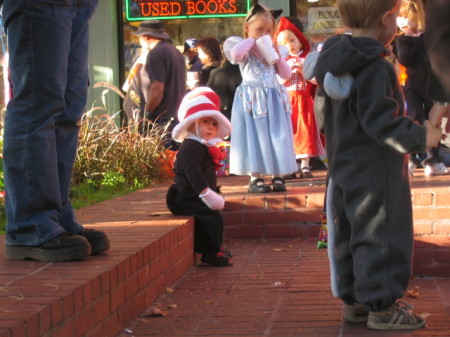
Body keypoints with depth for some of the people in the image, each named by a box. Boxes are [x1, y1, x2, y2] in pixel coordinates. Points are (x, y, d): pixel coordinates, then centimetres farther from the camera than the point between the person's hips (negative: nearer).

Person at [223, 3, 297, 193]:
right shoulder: (246, 50, -2)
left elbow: (286, 74, 13)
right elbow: (235, 53, -28)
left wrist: (278, 56, 0)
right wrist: (251, 41, -13)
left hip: (274, 99, 5)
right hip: (253, 99, -5)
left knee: (277, 138, 3)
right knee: (255, 138, -3)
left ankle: (278, 177, 8)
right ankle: (255, 178, 3)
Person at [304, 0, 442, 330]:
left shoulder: (335, 62, 8)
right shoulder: (375, 68, -20)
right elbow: (379, 120, -24)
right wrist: (419, 136, -17)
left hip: (343, 165, 9)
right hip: (376, 171, -9)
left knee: (347, 234, 14)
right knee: (382, 234, -1)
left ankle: (354, 299, 24)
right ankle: (382, 306, 5)